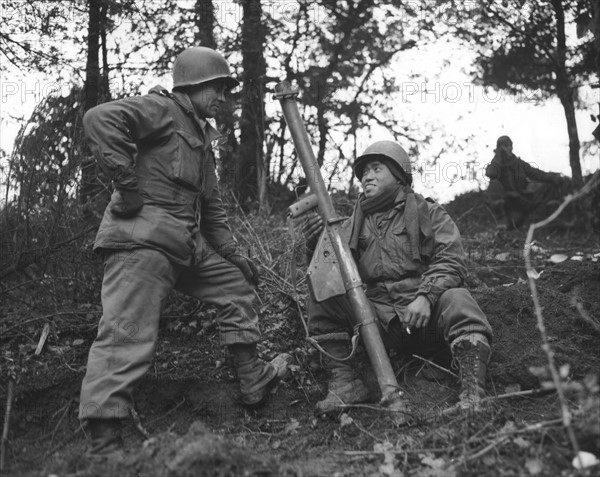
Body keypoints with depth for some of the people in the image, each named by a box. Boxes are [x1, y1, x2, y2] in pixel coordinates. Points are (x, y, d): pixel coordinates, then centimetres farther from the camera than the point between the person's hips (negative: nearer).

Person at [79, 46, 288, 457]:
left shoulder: (202, 137, 26)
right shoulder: (163, 108, -2)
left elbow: (212, 206, 30)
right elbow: (101, 119, -20)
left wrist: (234, 254, 23)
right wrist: (127, 182, -19)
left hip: (188, 243, 10)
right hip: (142, 237, -10)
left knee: (236, 283, 18)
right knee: (128, 332, -16)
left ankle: (253, 380, 24)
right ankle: (104, 442, -17)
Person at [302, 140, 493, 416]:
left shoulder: (427, 213, 11)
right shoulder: (353, 225, 20)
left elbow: (451, 260, -4)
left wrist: (425, 296, -22)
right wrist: (318, 246, -8)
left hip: (426, 312, -2)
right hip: (377, 318, 2)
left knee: (456, 299, -32)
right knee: (321, 288, -17)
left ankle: (472, 394, -41)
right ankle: (344, 380, -22)